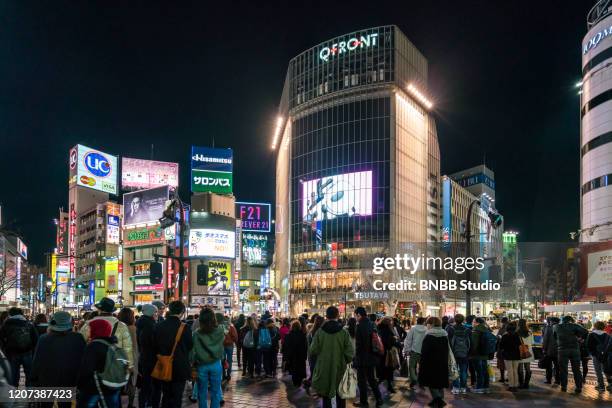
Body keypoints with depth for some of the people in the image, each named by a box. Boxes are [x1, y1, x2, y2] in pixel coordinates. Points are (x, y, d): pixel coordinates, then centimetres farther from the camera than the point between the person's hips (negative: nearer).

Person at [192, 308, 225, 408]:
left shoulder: (197, 334, -15)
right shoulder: (220, 332, -12)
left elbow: (193, 351, -9)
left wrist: (193, 364, 3)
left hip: (201, 366, -1)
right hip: (216, 365, 1)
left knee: (202, 393, 13)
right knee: (215, 392, 11)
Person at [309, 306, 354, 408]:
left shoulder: (320, 332, -11)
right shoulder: (343, 332, -12)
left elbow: (312, 351, -11)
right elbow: (349, 353, -14)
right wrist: (344, 362, 6)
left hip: (323, 370, 0)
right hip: (339, 369, 0)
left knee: (326, 397, 14)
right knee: (340, 397, 16)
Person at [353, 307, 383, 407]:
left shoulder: (360, 326, -19)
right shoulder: (372, 324, 6)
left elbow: (358, 344, -20)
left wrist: (356, 358, -13)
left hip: (363, 357, -8)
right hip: (372, 357, 8)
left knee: (362, 380, 6)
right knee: (371, 378, 18)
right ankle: (379, 399, 19)